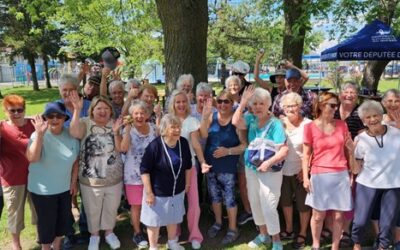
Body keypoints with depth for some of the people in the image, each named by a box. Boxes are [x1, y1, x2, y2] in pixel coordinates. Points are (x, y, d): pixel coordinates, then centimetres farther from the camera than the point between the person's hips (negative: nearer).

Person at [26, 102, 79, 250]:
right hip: (42, 190, -4)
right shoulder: (38, 135, -18)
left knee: (64, 219, 18)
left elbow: (75, 159, 4)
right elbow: (32, 158, -34)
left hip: (65, 187, 5)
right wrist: (40, 134, -40)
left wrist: (74, 181, 6)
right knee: (47, 221, 10)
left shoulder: (71, 136, -6)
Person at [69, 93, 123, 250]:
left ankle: (109, 232, 44)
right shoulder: (85, 123, -10)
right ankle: (94, 235, 42)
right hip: (90, 181, -2)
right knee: (92, 211, 18)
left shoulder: (115, 124, -3)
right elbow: (74, 133, -33)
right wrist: (77, 110, -40)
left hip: (114, 179, 2)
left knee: (111, 209, 20)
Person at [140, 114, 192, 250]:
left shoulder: (183, 143, -9)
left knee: (174, 217, 24)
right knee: (154, 220, 12)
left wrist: (187, 183, 13)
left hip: (177, 190, 5)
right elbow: (144, 170, -21)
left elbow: (188, 165, 6)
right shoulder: (155, 145, -25)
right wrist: (148, 192, -20)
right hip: (158, 191, -5)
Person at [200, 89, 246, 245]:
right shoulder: (212, 116, -2)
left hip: (227, 167, -4)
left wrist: (228, 151, -24)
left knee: (229, 198, 6)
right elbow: (203, 135, -15)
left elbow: (244, 145, -14)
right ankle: (218, 222, 41)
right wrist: (204, 117, -26)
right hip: (210, 164, 5)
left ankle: (233, 229, 26)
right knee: (214, 196, 19)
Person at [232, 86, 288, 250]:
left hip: (270, 171, -5)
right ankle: (263, 234, 38)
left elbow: (283, 150, -20)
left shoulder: (275, 123, -16)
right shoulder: (251, 119, -3)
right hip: (251, 168, 6)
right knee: (255, 203, 18)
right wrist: (243, 102, -22)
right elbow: (236, 122, -22)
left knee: (268, 207, -1)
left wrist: (269, 162, -32)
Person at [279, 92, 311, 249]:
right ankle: (289, 230, 38)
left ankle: (302, 234, 28)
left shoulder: (307, 124, -14)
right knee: (285, 201, 18)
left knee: (302, 204, 10)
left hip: (300, 171, -4)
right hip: (283, 170, 5)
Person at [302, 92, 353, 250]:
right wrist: (305, 177, -5)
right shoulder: (310, 127, -4)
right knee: (318, 215, 6)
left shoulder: (341, 125, 5)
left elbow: (348, 149, 18)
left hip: (341, 175, 3)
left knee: (338, 216, 7)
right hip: (319, 176, -3)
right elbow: (306, 154, -2)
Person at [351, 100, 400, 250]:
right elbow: (356, 170, -7)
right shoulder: (360, 139, -9)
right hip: (367, 184, -1)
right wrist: (351, 151, -21)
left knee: (388, 222, 10)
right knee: (360, 221, 1)